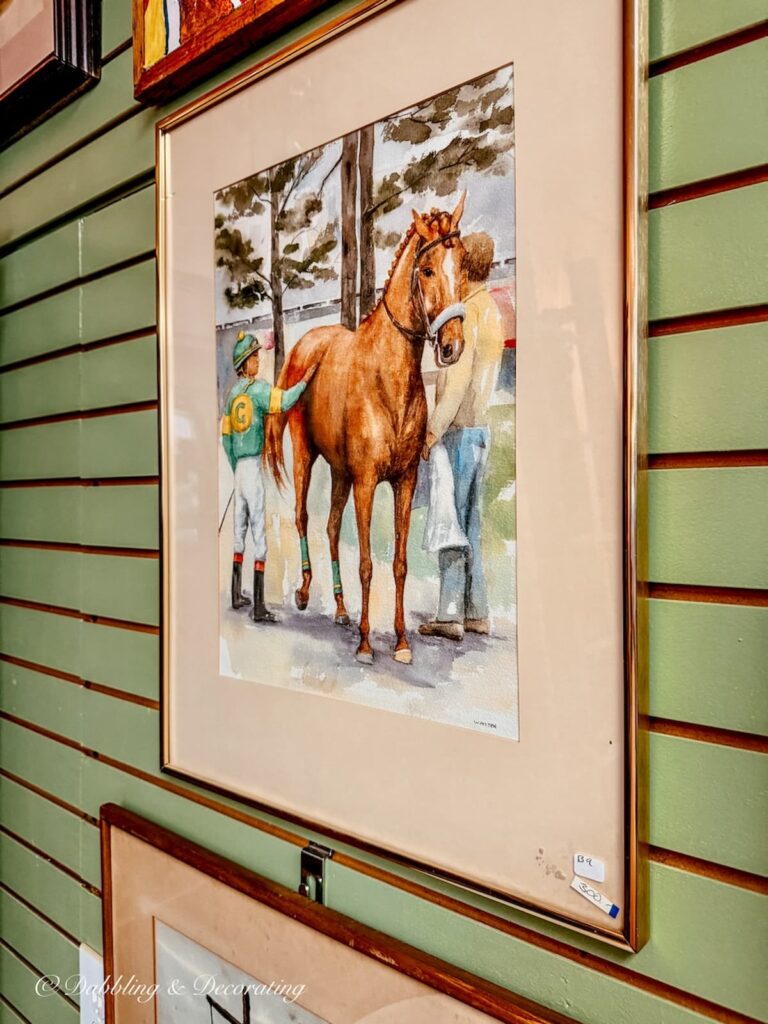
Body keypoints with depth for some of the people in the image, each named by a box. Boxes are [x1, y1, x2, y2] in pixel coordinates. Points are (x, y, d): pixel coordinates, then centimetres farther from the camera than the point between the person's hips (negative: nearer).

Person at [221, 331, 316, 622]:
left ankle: (237, 596, 24)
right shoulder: (258, 387, -8)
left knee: (240, 531, 15)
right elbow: (284, 401, -23)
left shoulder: (232, 394, 13)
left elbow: (225, 437, 16)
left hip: (239, 467, 7)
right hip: (253, 467, -7)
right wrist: (305, 380, -11)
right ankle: (258, 607, -8)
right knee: (259, 533, -8)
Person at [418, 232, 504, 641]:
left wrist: (435, 429, -19)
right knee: (469, 523, 12)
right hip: (480, 428, 9)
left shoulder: (468, 311, -11)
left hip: (460, 430, -9)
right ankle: (476, 613, 18)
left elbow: (459, 376, -20)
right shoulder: (493, 312, 18)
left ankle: (450, 615, -1)